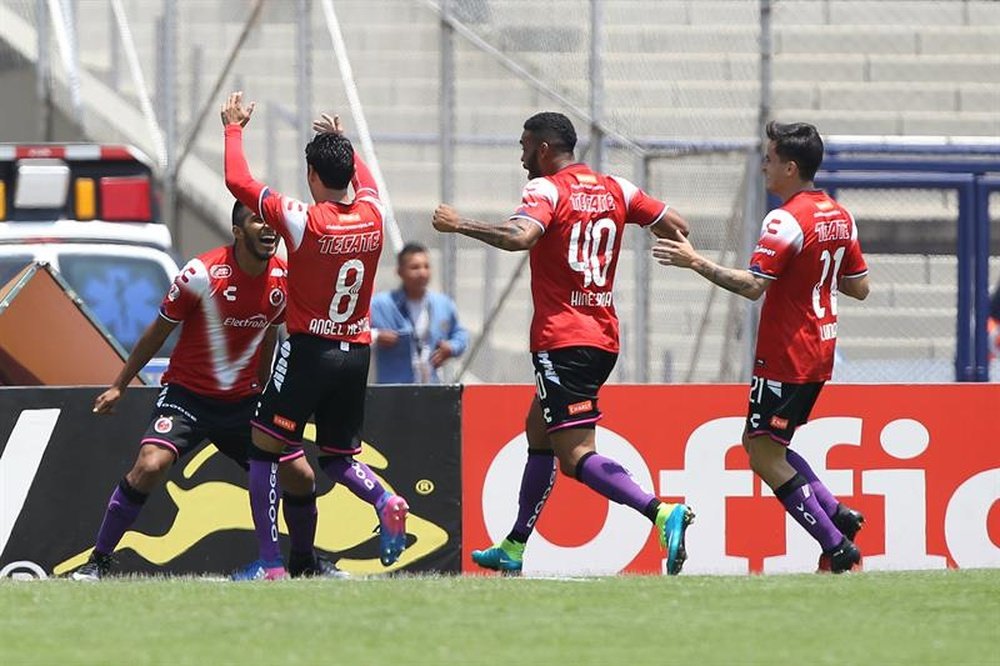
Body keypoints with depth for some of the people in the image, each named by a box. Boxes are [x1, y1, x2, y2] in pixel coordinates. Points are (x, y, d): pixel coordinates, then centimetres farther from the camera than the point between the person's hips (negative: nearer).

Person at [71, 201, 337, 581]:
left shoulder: (284, 279, -3)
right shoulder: (201, 274, -18)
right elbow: (158, 333, -6)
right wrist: (118, 386, 0)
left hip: (243, 401, 5)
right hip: (188, 394, -4)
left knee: (300, 476, 0)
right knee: (150, 466, -24)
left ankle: (305, 563, 25)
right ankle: (98, 561, -12)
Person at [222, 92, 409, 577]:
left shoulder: (303, 220, -16)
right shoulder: (372, 214, -1)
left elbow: (238, 182, -8)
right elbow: (365, 179, 25)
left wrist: (234, 128, 6)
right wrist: (341, 141, 38)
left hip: (308, 351, -5)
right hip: (357, 353, 5)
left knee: (264, 449, 6)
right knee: (337, 457, 18)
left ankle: (270, 563, -1)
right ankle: (386, 502, -13)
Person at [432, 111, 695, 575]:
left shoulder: (546, 190, -10)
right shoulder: (615, 190, 10)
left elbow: (520, 236, -29)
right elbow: (676, 227, 12)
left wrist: (459, 224, -19)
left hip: (562, 340, -8)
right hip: (604, 339, 8)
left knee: (576, 456, -12)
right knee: (537, 429, 23)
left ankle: (661, 514, -32)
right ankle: (514, 547, 29)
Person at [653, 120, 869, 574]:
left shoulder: (786, 221, -17)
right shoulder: (839, 217, 9)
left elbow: (752, 286, -25)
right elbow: (860, 287, 14)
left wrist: (695, 262, -19)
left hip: (786, 358, -9)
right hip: (820, 354, 9)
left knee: (764, 456, -3)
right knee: (761, 444, 20)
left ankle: (837, 547, -6)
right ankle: (837, 513, 9)